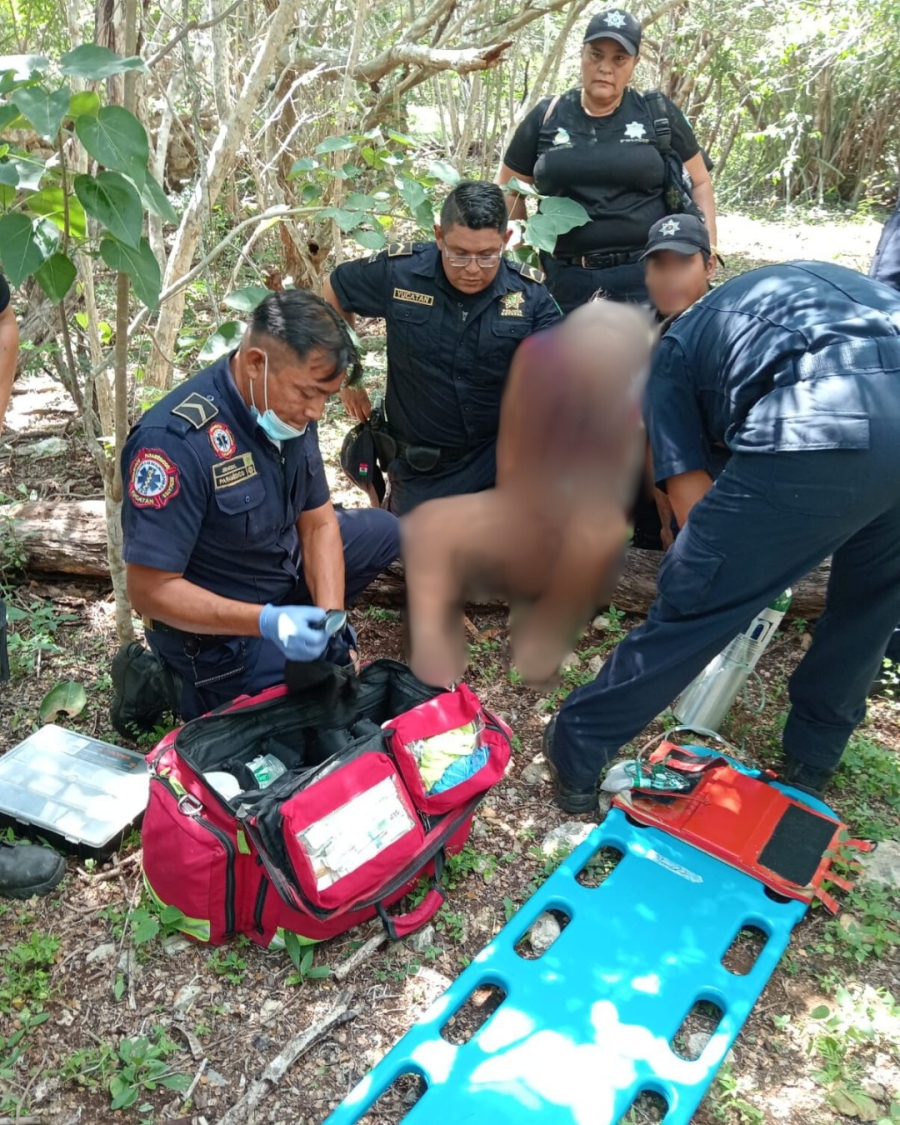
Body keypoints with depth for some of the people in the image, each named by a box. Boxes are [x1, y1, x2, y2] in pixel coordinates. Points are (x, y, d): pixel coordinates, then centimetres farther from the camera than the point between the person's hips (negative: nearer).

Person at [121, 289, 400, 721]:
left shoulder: (289, 406, -11)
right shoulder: (176, 441, -35)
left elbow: (318, 522, -4)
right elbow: (149, 590, -31)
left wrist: (329, 615, -19)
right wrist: (266, 622, -39)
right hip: (214, 621, -7)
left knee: (384, 531, 14)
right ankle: (189, 687, 11)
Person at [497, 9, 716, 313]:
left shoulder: (658, 114, 4)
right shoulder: (547, 117, 6)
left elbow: (699, 183, 11)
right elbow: (508, 191, 14)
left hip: (645, 276, -1)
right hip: (565, 279, 2)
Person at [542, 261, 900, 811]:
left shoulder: (675, 350, 26)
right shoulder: (817, 278, 41)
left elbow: (694, 504, 15)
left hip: (821, 434, -5)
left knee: (696, 602, 7)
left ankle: (575, 755, 23)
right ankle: (811, 765, 44)